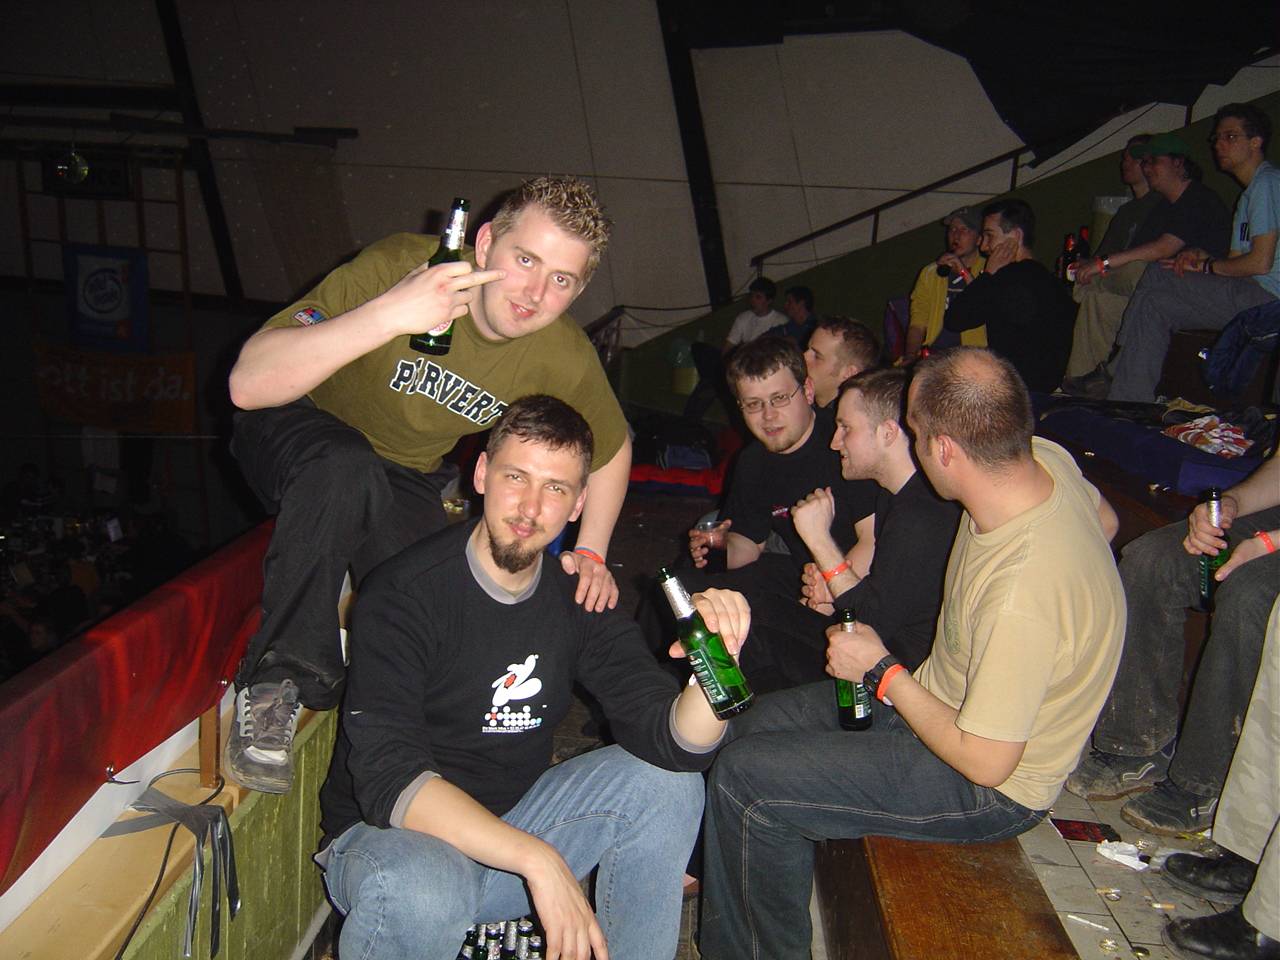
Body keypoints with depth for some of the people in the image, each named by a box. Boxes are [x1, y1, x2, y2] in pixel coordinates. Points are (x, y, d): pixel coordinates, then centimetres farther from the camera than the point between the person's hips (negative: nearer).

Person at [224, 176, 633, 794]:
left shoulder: (564, 359, -17)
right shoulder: (402, 266, -32)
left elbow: (612, 447, 6)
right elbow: (249, 385, -39)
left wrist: (590, 554, -3)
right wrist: (388, 314, -50)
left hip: (405, 478, 4)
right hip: (301, 435, -3)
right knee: (347, 468, -38)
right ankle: (275, 682, -24)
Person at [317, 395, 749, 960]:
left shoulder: (578, 600, -3)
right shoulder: (404, 593, -19)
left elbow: (671, 739, -12)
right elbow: (388, 777, -28)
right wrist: (536, 859, -36)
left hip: (510, 824, 5)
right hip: (383, 834, -5)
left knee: (668, 782, -10)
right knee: (423, 891, -38)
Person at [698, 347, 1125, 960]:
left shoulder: (1021, 594, -37)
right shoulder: (1047, 459, -13)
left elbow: (986, 763, -27)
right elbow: (1104, 520, 12)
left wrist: (882, 671, -15)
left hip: (992, 788, -9)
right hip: (951, 701, 9)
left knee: (745, 778, -13)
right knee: (761, 721, 10)